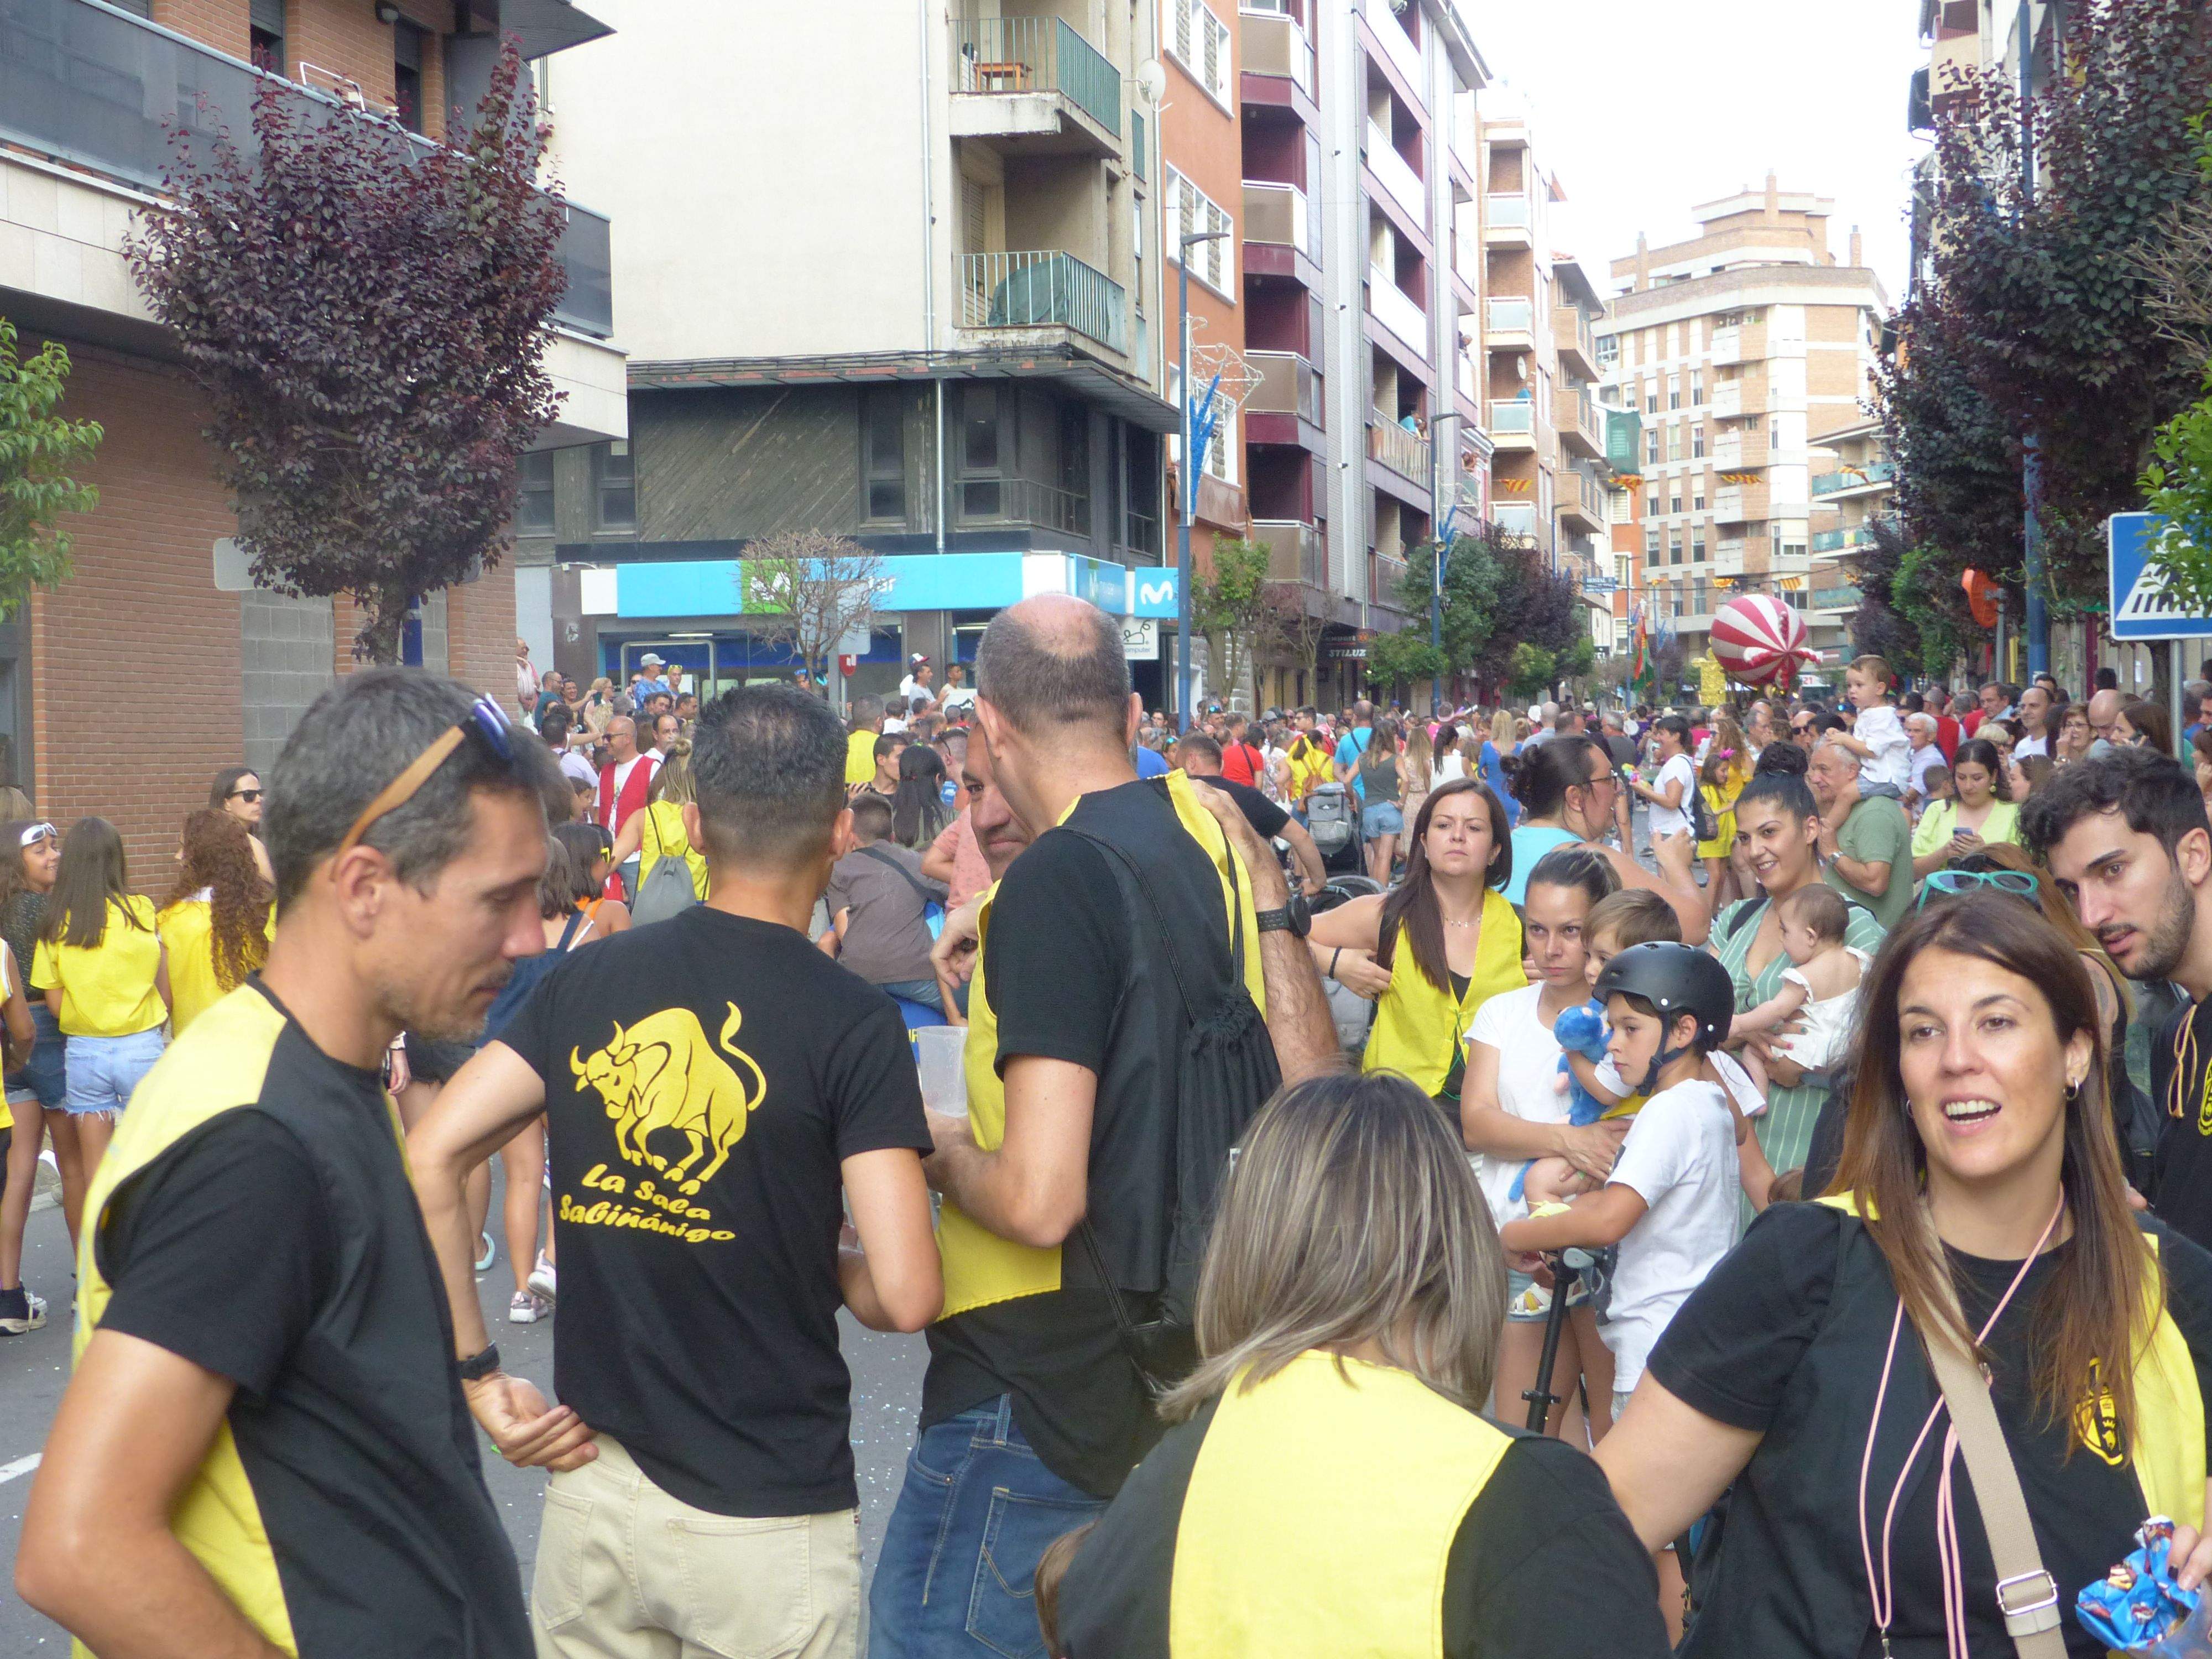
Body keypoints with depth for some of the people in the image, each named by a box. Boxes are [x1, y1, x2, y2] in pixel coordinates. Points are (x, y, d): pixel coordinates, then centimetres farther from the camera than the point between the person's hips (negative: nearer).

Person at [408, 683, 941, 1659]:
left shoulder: (586, 980, 0)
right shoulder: (852, 1025, -12)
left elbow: (430, 1160, -3)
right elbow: (903, 1298, -17)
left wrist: (478, 1374, 2)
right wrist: (824, 1268, 5)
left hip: (594, 1480, 4)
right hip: (767, 1514, -3)